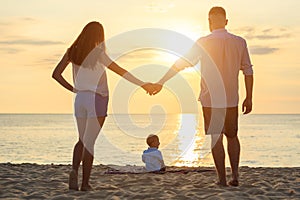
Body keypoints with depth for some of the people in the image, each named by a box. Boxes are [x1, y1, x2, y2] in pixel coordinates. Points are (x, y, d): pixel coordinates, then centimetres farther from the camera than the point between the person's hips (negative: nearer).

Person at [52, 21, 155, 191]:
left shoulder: (73, 52, 4)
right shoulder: (98, 54, -11)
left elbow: (56, 74, 2)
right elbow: (121, 72, -15)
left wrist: (73, 89, 4)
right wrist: (143, 84, -10)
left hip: (80, 99, 5)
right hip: (97, 100, -4)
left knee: (82, 140, 17)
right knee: (89, 142, 0)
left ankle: (74, 170, -7)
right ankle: (85, 183, 0)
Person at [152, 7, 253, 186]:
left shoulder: (204, 43, -8)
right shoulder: (239, 42, 0)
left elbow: (181, 63, -9)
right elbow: (248, 71, 3)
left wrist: (161, 82, -4)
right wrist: (249, 98, 10)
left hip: (211, 100, -3)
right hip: (232, 100, 3)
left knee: (216, 139, 5)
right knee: (232, 136, 18)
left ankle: (222, 179, 7)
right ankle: (235, 175, 12)